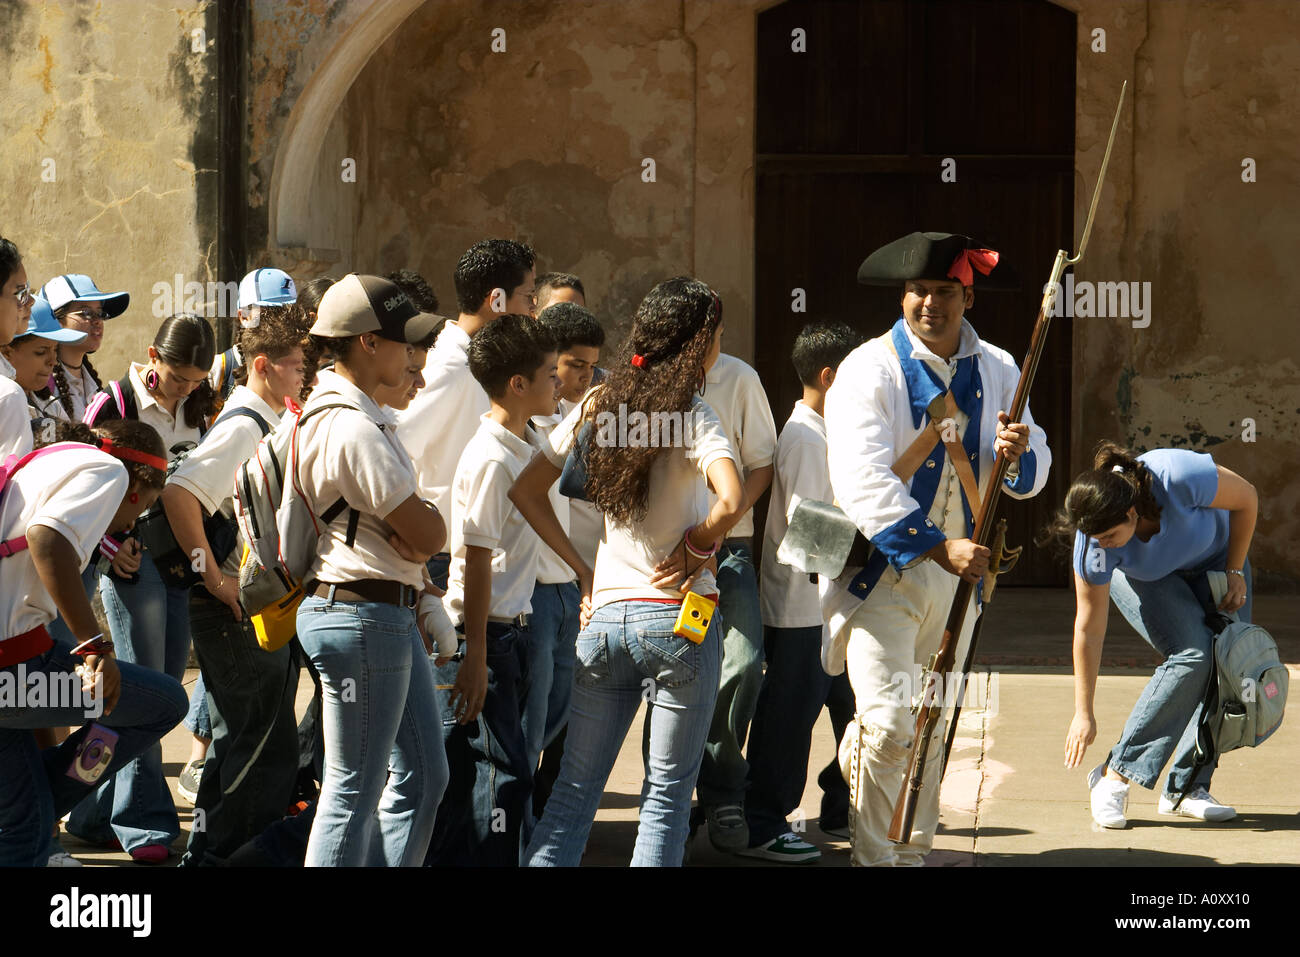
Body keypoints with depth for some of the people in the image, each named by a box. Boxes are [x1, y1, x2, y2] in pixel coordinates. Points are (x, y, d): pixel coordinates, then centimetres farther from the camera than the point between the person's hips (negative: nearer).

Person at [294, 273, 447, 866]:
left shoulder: (328, 408, 13)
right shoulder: (354, 431, -20)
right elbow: (428, 536, -17)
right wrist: (431, 515, 3)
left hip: (389, 615, 11)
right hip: (363, 617, -11)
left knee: (422, 775, 14)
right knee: (355, 789, -4)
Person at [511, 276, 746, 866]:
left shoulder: (598, 406, 7)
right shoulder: (692, 417, -10)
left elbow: (525, 491, 11)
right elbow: (730, 501, -27)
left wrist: (582, 570, 11)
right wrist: (698, 545, -8)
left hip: (605, 615, 5)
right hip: (678, 617, -5)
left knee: (575, 788, 10)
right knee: (667, 795, 3)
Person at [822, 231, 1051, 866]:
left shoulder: (997, 372, 6)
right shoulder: (868, 371, -11)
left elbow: (1030, 478, 9)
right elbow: (863, 484, -22)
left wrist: (1021, 452, -17)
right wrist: (938, 547, -30)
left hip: (959, 574, 5)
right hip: (883, 569, -5)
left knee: (934, 727, 14)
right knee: (889, 723, -14)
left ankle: (912, 850, 29)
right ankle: (874, 855, 3)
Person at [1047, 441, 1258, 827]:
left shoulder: (1180, 477, -42)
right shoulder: (1093, 545, -34)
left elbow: (1246, 499, -20)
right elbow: (1088, 629, -23)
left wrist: (1235, 572, -14)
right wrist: (1084, 714, -18)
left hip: (1214, 554, 2)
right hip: (1143, 576, -2)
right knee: (1191, 655, -25)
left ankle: (1185, 787, -5)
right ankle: (1114, 776, -21)